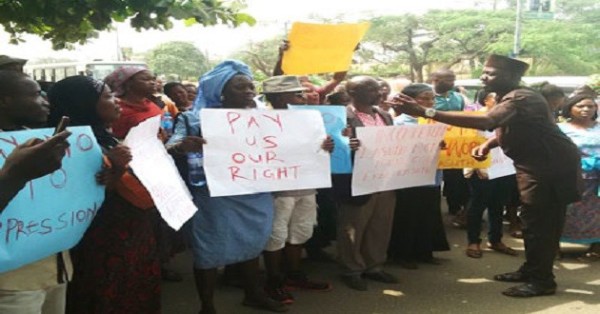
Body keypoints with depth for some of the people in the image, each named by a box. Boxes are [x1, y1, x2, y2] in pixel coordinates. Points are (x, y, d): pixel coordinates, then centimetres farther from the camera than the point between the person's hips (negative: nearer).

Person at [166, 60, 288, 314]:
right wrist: (181, 146, -43)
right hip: (214, 198, -5)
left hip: (254, 195, 5)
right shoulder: (195, 119, -8)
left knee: (252, 244, 18)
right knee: (210, 250, 4)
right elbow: (169, 147, -17)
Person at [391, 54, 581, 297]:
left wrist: (425, 112, -49)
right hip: (534, 164, 10)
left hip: (552, 165, -10)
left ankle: (542, 280, 6)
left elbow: (486, 122, -43)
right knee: (532, 220, 17)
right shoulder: (508, 98, 9)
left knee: (541, 223, -4)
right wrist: (488, 144, -5)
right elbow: (510, 128, 20)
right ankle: (531, 270, 28)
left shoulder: (520, 98, -26)